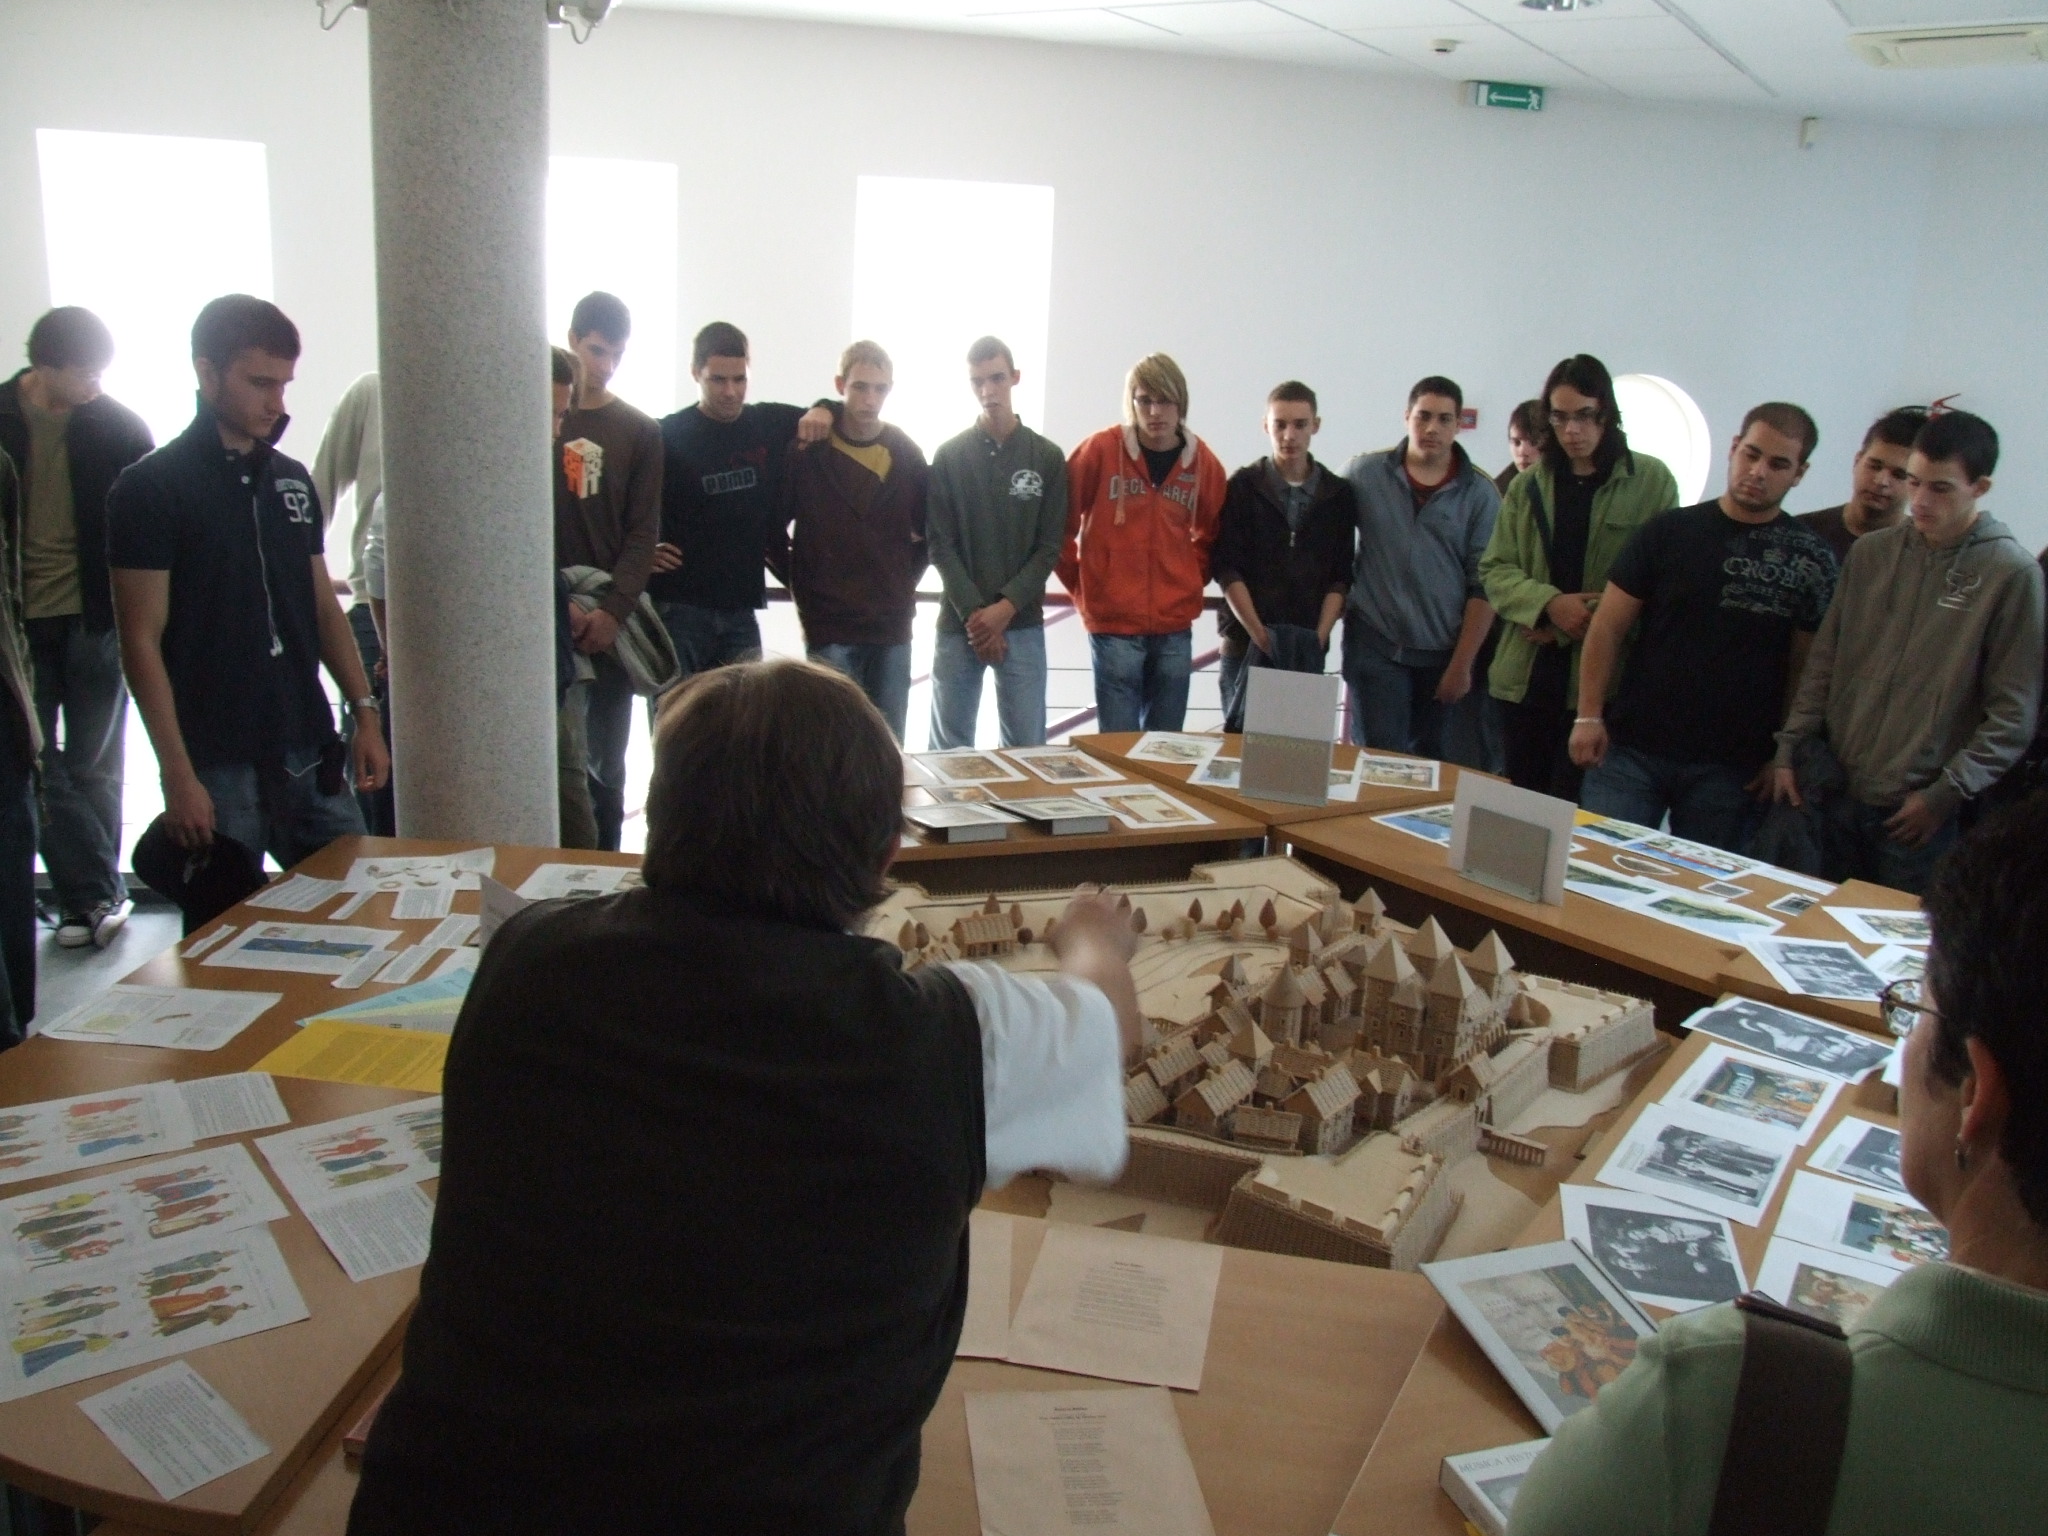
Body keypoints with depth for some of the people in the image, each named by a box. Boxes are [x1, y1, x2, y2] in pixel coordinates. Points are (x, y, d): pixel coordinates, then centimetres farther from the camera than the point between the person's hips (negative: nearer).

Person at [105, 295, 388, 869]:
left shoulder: (292, 480, 12)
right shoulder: (149, 487, -6)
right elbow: (142, 641, -8)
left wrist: (364, 712, 7)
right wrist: (178, 776, -14)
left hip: (310, 757, 5)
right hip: (218, 768, -5)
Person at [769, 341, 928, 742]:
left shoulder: (908, 455, 5)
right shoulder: (807, 453, -5)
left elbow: (930, 530, 15)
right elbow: (772, 527, 1)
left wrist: (907, 580, 7)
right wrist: (802, 584, 0)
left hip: (893, 626, 3)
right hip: (829, 626, -3)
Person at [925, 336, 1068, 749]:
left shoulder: (1048, 458, 5)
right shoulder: (949, 456, 4)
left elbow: (1049, 549, 1)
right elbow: (941, 546, -1)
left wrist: (1005, 608, -10)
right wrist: (973, 613, -11)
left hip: (1023, 625, 0)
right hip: (958, 624, 0)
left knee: (1026, 747, 1)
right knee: (949, 747, 5)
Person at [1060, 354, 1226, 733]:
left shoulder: (1204, 462, 4)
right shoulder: (1099, 450, -6)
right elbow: (1059, 522, 1)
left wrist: (1191, 582, 8)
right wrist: (1081, 585, 1)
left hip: (1175, 628, 3)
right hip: (1113, 622, -3)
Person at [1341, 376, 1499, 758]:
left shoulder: (1480, 492, -1)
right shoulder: (1365, 473, 0)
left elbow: (1484, 584, -2)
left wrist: (1462, 664, -5)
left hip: (1444, 653, 1)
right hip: (1375, 645, -1)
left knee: (1431, 766, 11)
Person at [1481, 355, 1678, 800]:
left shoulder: (1651, 481, 1)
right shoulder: (1528, 486, 13)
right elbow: (1494, 569, 7)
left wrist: (1582, 622, -10)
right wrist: (1549, 604, -12)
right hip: (1526, 676, 4)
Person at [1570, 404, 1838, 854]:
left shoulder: (1811, 559, 3)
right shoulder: (1669, 531, 2)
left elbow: (1807, 667, 3)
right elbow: (1608, 628, 2)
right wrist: (1589, 716, -5)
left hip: (1732, 766, 0)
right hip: (1632, 749, 0)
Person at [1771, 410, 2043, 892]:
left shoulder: (2012, 574, -7)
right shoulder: (1871, 552, 6)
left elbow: (2013, 715, -8)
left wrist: (1945, 793, -11)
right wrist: (1789, 749, 5)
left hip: (1921, 814, -4)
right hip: (1837, 794, 4)